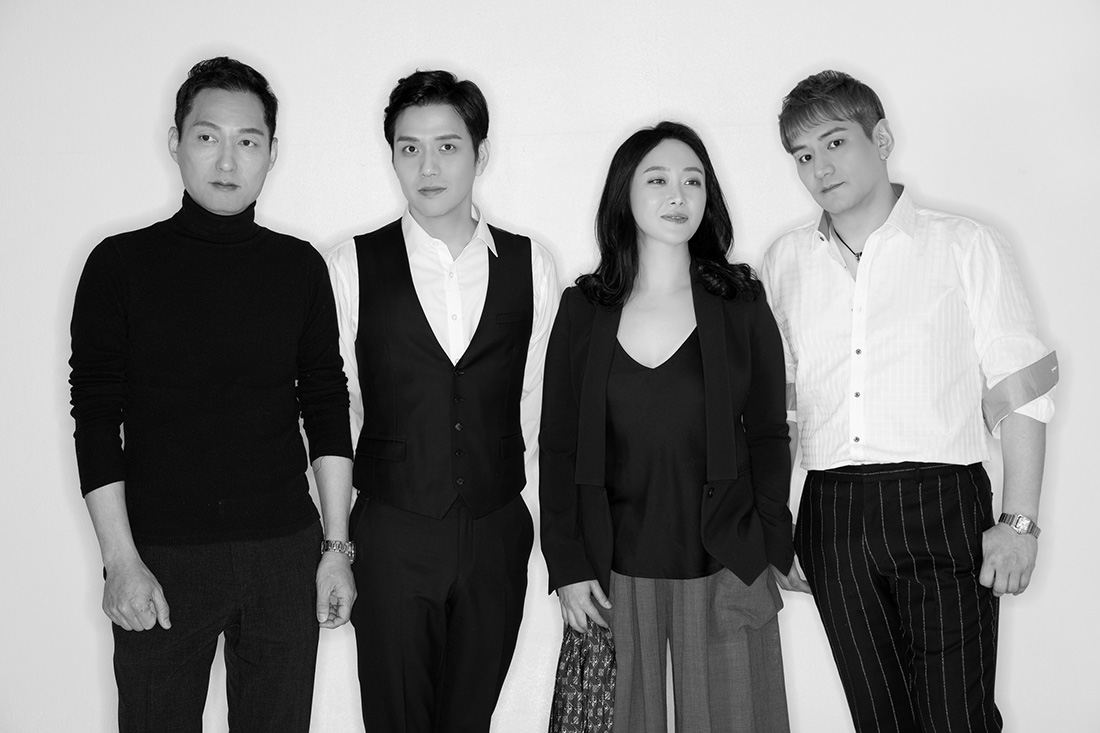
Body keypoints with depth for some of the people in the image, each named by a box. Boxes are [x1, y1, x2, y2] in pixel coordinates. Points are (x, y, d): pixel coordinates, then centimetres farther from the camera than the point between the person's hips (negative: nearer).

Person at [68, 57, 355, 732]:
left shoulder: (300, 267, 5)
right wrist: (122, 561, -8)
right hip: (161, 556, -1)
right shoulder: (121, 264, -1)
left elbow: (327, 409, 7)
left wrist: (337, 547, 4)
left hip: (284, 552, 2)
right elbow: (96, 419, -3)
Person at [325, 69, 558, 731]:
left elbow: (538, 401, 5)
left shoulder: (531, 264, 3)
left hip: (497, 534, 2)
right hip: (390, 534, -1)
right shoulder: (352, 265, -2)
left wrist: (554, 527, 4)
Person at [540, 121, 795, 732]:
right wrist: (567, 566, -3)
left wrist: (767, 553, -4)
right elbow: (557, 446, 3)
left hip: (722, 574, 0)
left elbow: (767, 437, 3)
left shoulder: (741, 302, 2)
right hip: (613, 574, 1)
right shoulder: (583, 309, 2)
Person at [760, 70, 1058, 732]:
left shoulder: (966, 246, 1)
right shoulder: (786, 261, 11)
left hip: (943, 507, -3)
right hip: (833, 516, 3)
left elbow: (1020, 394, 0)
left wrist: (1019, 522, -7)